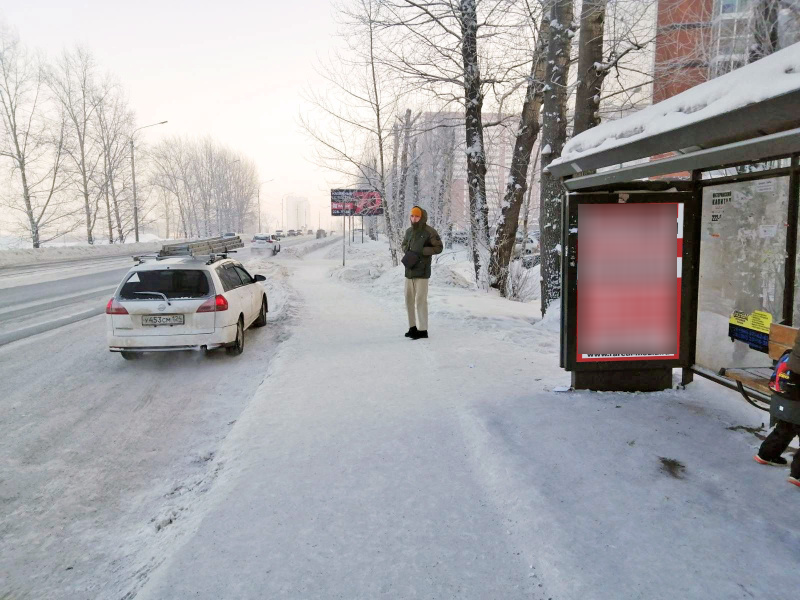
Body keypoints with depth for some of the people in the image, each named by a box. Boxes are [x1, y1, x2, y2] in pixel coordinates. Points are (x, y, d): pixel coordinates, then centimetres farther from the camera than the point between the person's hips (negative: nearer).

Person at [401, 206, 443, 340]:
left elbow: (439, 247, -7)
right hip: (409, 270, 7)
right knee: (409, 299, 11)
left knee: (420, 301, -6)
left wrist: (421, 251, -15)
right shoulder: (409, 231, 10)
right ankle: (413, 327, 23)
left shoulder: (429, 232, -8)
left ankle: (422, 330, 2)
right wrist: (407, 251, 2)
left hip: (422, 271, -7)